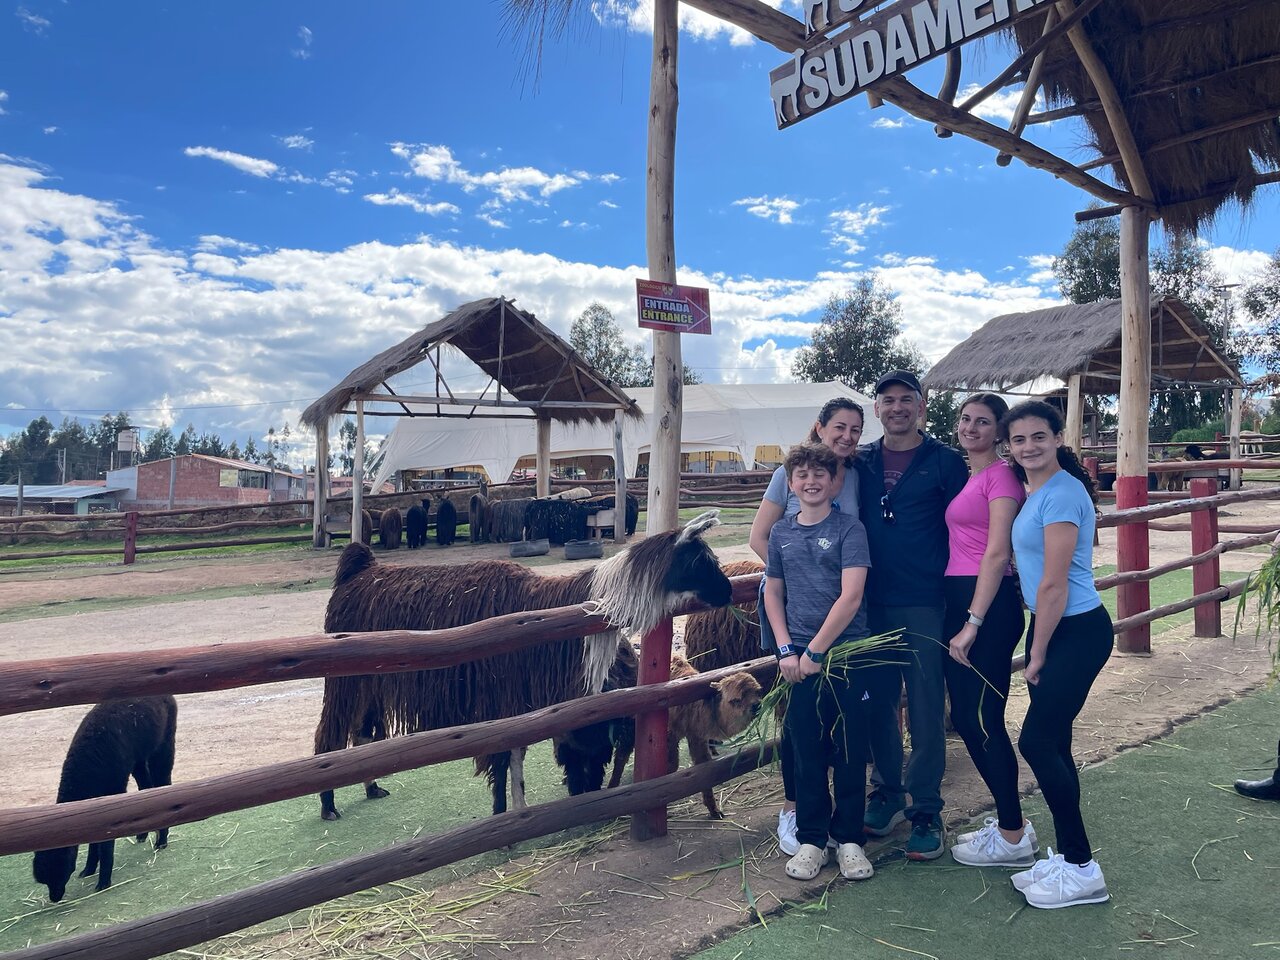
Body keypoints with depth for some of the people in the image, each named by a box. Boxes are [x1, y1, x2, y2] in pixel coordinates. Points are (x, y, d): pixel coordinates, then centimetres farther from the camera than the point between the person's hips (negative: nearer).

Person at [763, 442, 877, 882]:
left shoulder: (848, 528, -6)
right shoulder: (781, 532, 7)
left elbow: (850, 597, -13)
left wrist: (815, 652, -12)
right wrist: (786, 651, 1)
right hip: (799, 659, 3)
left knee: (849, 751, 7)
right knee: (806, 753, 9)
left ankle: (849, 838, 22)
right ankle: (811, 839, 22)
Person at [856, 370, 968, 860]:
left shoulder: (946, 462, -1)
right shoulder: (859, 462, 8)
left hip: (924, 604, -3)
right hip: (871, 603, 4)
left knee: (926, 709, 2)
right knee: (878, 702, 12)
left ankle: (926, 811, 16)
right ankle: (887, 793, 30)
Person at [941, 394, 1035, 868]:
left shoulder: (1000, 475, -9)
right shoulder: (965, 475, 16)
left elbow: (997, 553, -16)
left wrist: (973, 623, -19)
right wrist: (961, 619, 12)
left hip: (988, 605, -9)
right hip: (956, 600, 9)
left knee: (982, 720, -2)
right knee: (965, 718, 13)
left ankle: (1013, 837, 13)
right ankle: (1010, 819, 27)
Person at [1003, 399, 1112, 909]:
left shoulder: (1061, 494, -18)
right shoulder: (1036, 492, 11)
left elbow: (1054, 584, -18)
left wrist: (1037, 655, -11)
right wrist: (1036, 648, 16)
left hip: (1077, 632, -9)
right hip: (1052, 628, 9)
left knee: (1037, 741, -5)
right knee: (1053, 744, 13)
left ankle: (1082, 871, 8)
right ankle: (1066, 857, 26)